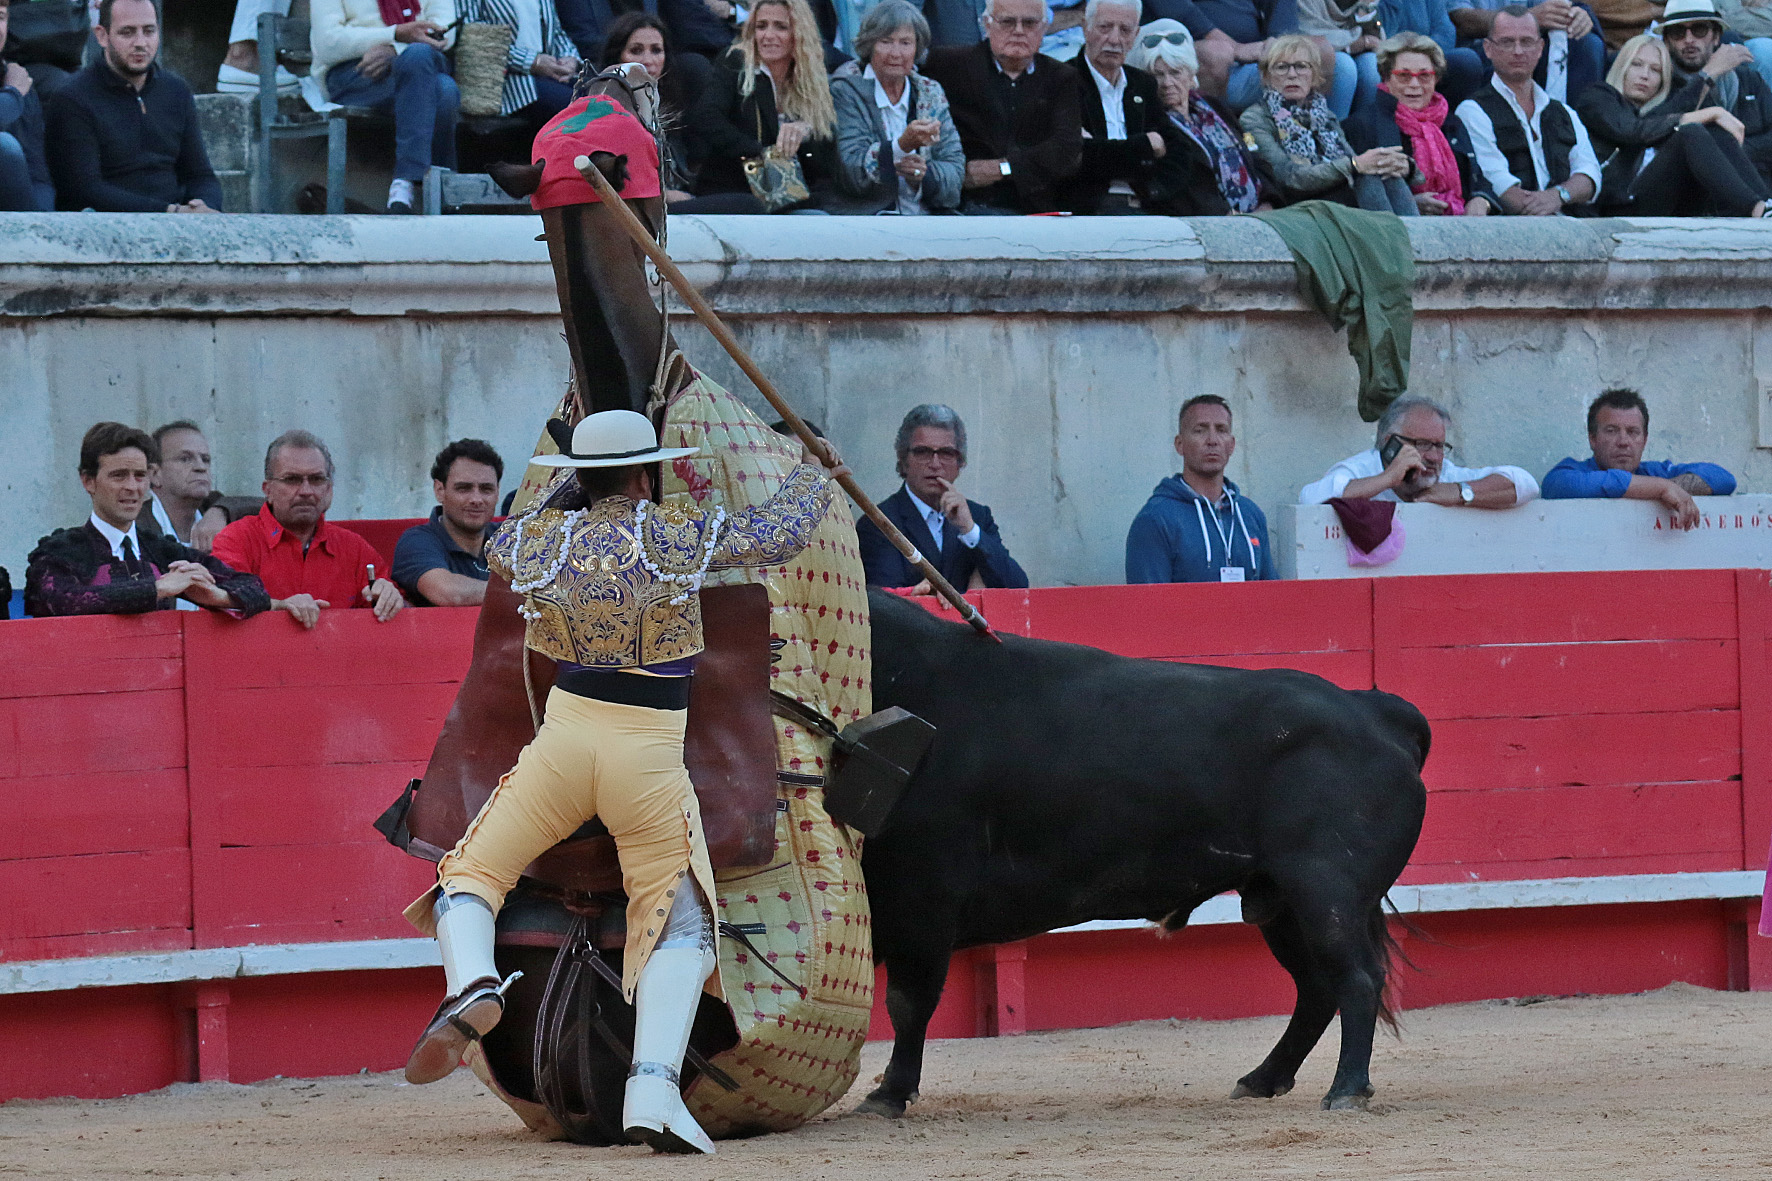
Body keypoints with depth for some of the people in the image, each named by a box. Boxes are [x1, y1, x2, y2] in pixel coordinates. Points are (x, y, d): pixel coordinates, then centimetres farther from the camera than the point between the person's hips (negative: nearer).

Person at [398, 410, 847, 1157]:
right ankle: (654, 1089, -11)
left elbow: (500, 545, 27)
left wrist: (572, 488, 36)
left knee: (473, 873, 17)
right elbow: (779, 535, 6)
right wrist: (815, 476, 26)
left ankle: (470, 983, -15)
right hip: (651, 759, -1)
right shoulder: (677, 535, -6)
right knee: (680, 922, 8)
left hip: (564, 741, 2)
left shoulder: (540, 540, 2)